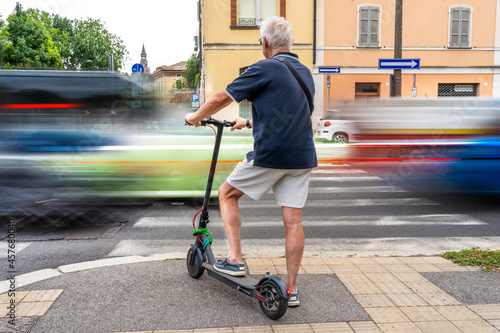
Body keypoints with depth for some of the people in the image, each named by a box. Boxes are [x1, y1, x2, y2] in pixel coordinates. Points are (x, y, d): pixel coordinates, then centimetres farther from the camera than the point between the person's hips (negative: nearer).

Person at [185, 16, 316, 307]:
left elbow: (221, 99, -3)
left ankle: (236, 260, 11)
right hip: (303, 157, 7)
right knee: (293, 221, 8)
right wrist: (249, 123, 36)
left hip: (269, 155, -7)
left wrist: (196, 117, 14)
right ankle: (292, 289, 15)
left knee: (227, 194, 14)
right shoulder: (306, 73, 17)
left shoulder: (265, 68, -7)